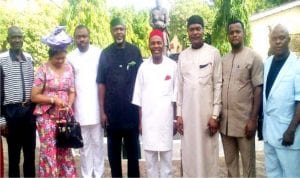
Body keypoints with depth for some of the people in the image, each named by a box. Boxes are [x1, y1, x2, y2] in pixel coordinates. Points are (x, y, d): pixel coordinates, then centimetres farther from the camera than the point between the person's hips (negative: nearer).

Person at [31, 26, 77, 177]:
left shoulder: (68, 68, 5)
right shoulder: (43, 70, -7)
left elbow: (72, 92, 8)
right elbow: (34, 96, -6)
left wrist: (69, 105, -11)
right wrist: (53, 99, -18)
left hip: (64, 116, 4)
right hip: (47, 116, -3)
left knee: (65, 151, 10)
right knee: (49, 151, 1)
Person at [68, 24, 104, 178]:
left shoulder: (98, 53, -1)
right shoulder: (70, 57, 6)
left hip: (96, 107, -2)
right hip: (79, 109, 2)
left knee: (97, 143, 7)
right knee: (84, 145, 10)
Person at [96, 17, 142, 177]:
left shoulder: (135, 51, 0)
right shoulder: (105, 53, 1)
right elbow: (101, 84, 1)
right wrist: (102, 111, -2)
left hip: (132, 110, 0)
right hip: (112, 111, 1)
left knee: (133, 149, 11)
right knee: (114, 150, 12)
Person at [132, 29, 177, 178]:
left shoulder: (172, 65, 0)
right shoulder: (143, 67, 3)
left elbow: (176, 95, 1)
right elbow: (139, 97, 5)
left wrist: (176, 119, 0)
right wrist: (140, 121, 3)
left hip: (166, 117, -1)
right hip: (148, 118, 1)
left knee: (166, 156, 6)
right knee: (149, 156, 7)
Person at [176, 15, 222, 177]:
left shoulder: (213, 53, -2)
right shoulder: (182, 55, 8)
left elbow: (218, 85, -4)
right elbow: (180, 86, 9)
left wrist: (215, 115, -9)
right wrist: (179, 114, 4)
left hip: (207, 112, -3)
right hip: (187, 113, 3)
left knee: (208, 153, 4)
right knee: (189, 154, 9)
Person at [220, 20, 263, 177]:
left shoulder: (254, 57, -5)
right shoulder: (223, 60, 10)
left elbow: (258, 89, -8)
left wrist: (253, 119, -13)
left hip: (244, 121, -5)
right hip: (225, 121, 5)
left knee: (248, 163, 6)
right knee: (230, 162, 15)